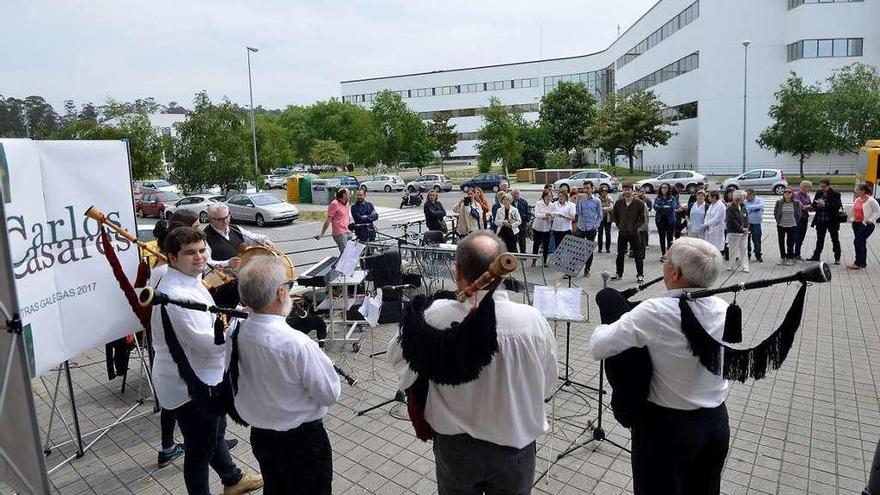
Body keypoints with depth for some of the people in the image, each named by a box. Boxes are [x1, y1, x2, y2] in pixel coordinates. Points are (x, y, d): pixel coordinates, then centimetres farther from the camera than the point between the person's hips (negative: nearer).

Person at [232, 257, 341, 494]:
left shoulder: (235, 334, -13)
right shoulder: (297, 344, -32)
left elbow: (234, 381, 4)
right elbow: (331, 394, -19)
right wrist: (319, 359, -5)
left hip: (259, 436, 6)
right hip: (302, 440, -5)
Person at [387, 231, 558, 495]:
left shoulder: (435, 318, -25)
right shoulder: (533, 321, -24)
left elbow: (397, 355, -6)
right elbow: (547, 385, -7)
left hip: (455, 446, 0)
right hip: (515, 448, 0)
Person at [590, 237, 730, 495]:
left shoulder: (655, 312, -26)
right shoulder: (723, 309, -7)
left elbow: (597, 348, -21)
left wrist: (608, 326, 2)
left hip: (666, 426, -5)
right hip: (717, 423, 5)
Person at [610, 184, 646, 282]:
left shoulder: (639, 203, -5)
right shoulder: (619, 202, 2)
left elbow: (642, 218, 0)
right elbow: (614, 216, 14)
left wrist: (635, 226, -7)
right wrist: (619, 225, 6)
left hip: (633, 232, -3)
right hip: (622, 232, 3)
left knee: (638, 255, 2)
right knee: (620, 254, 11)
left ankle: (640, 275, 12)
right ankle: (619, 274, 23)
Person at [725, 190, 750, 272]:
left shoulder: (743, 207, 12)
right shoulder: (730, 208, -11)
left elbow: (746, 218, 12)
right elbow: (732, 221, -15)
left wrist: (746, 228, -3)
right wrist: (741, 228, -13)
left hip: (744, 233, 6)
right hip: (734, 233, -6)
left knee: (744, 250, 6)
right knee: (733, 250, 0)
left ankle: (745, 266, 11)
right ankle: (732, 266, 11)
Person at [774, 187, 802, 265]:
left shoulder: (796, 203, -3)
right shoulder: (779, 202, -2)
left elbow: (799, 213, 5)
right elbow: (775, 213, 6)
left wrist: (796, 222, 2)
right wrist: (778, 221, 3)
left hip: (792, 226, -1)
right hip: (781, 226, 1)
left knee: (791, 243, 4)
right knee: (781, 242, 9)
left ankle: (790, 258, 16)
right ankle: (782, 257, 22)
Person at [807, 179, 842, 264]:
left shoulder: (835, 194, -8)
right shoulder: (818, 193, 6)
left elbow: (837, 206, -18)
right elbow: (815, 205, 9)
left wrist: (824, 204, -26)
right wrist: (812, 206, -13)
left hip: (832, 221, -5)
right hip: (820, 221, 5)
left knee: (835, 239, 5)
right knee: (820, 239, 14)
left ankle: (837, 258, 13)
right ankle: (816, 256, 22)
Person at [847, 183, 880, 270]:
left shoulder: (871, 201, -11)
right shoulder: (857, 200, 9)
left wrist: (870, 220, -16)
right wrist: (852, 218, 12)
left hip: (866, 225, -7)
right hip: (856, 224, 7)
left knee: (857, 241, -13)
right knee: (861, 243, 12)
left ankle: (858, 263, -7)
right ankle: (863, 263, 20)